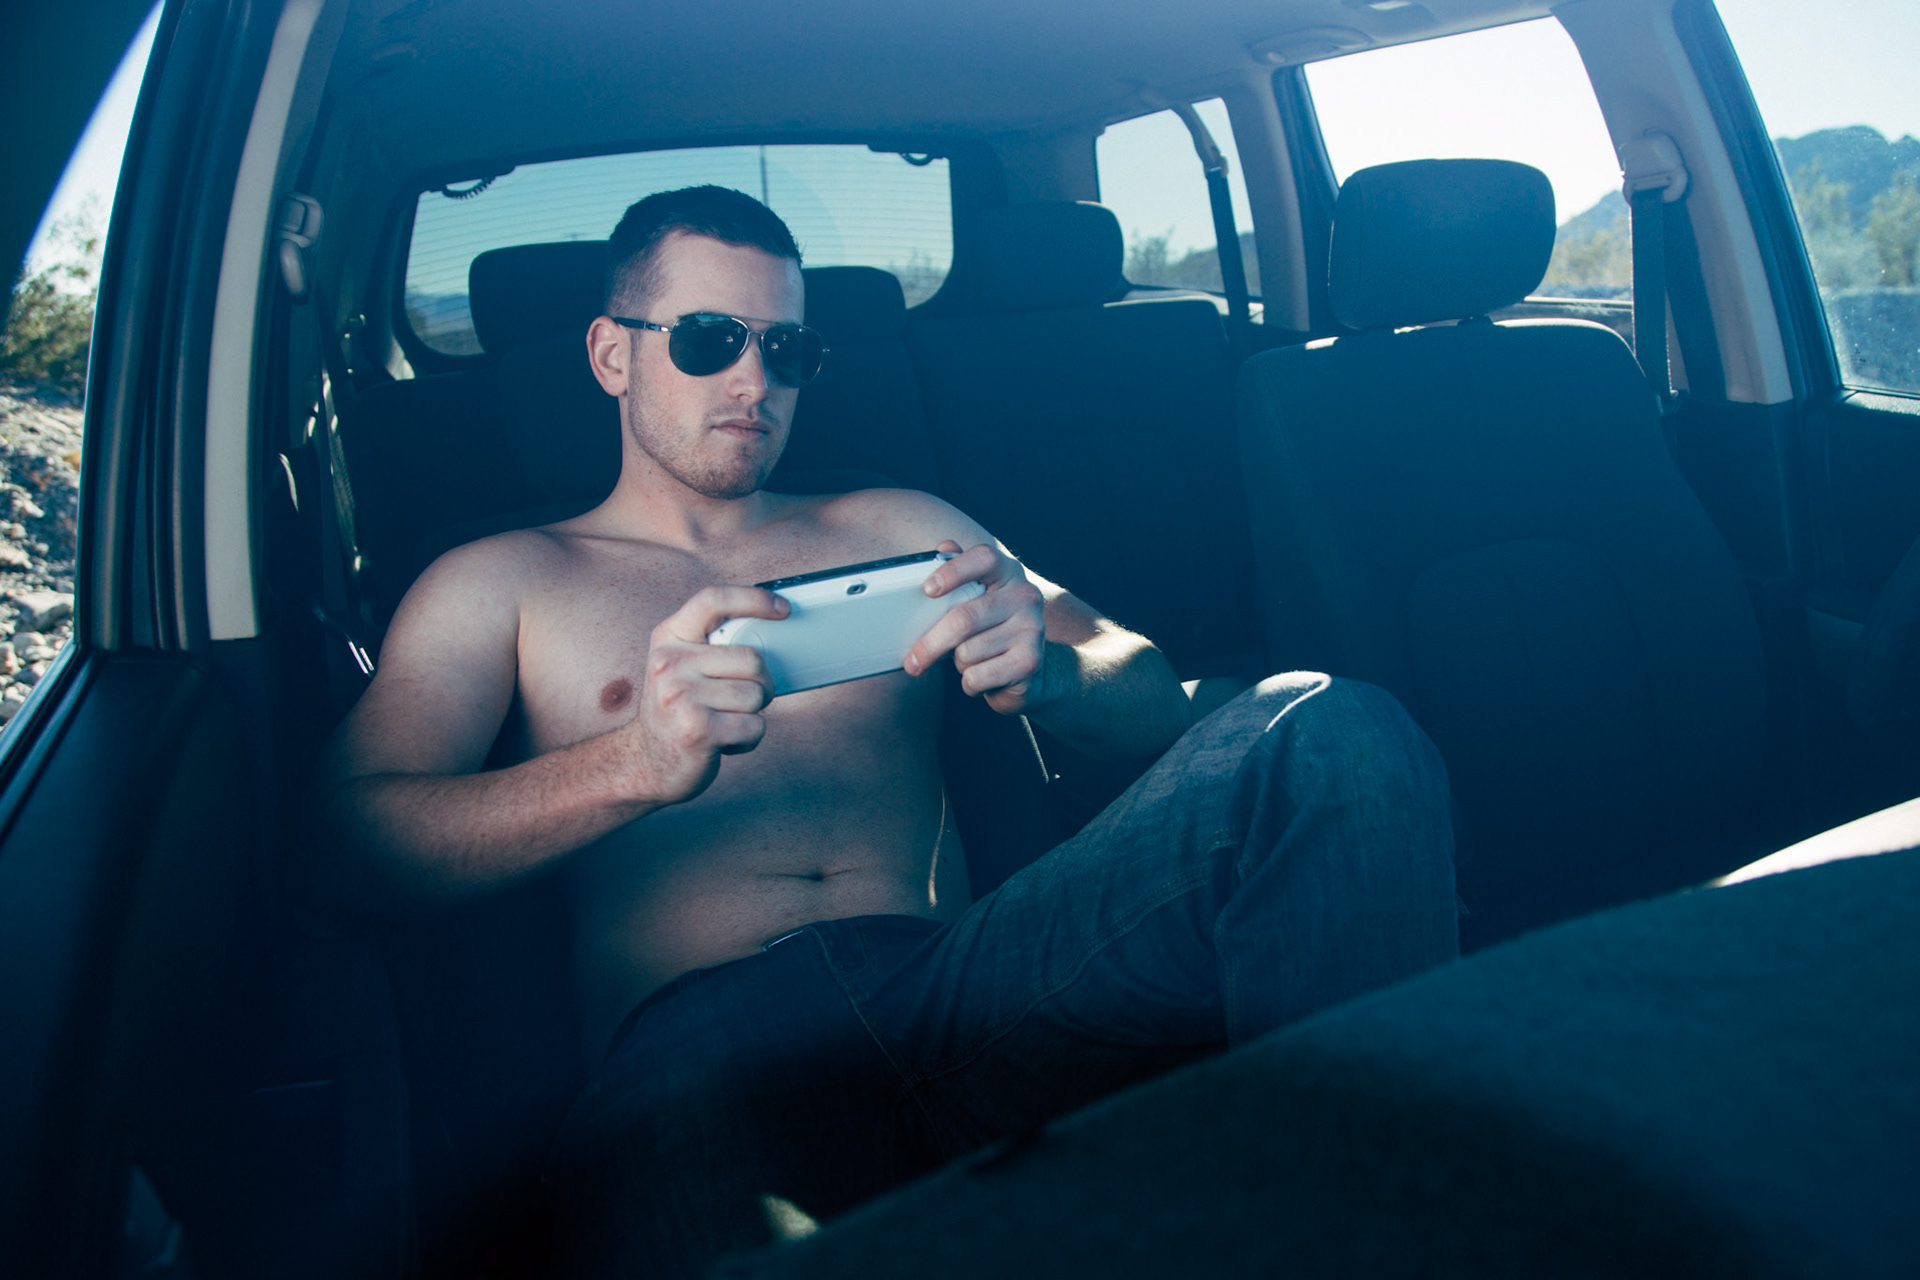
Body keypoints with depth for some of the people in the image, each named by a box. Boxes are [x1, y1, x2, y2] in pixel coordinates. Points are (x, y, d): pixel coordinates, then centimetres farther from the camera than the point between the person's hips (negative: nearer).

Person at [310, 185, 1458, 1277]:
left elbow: (1155, 700, 19)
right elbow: (350, 832, 2)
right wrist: (633, 766, -18)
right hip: (704, 1025, -3)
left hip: (963, 977, 4)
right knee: (665, 1156, -44)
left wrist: (1046, 670, -8)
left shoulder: (899, 526, 25)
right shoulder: (502, 584, 19)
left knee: (1335, 734, -22)